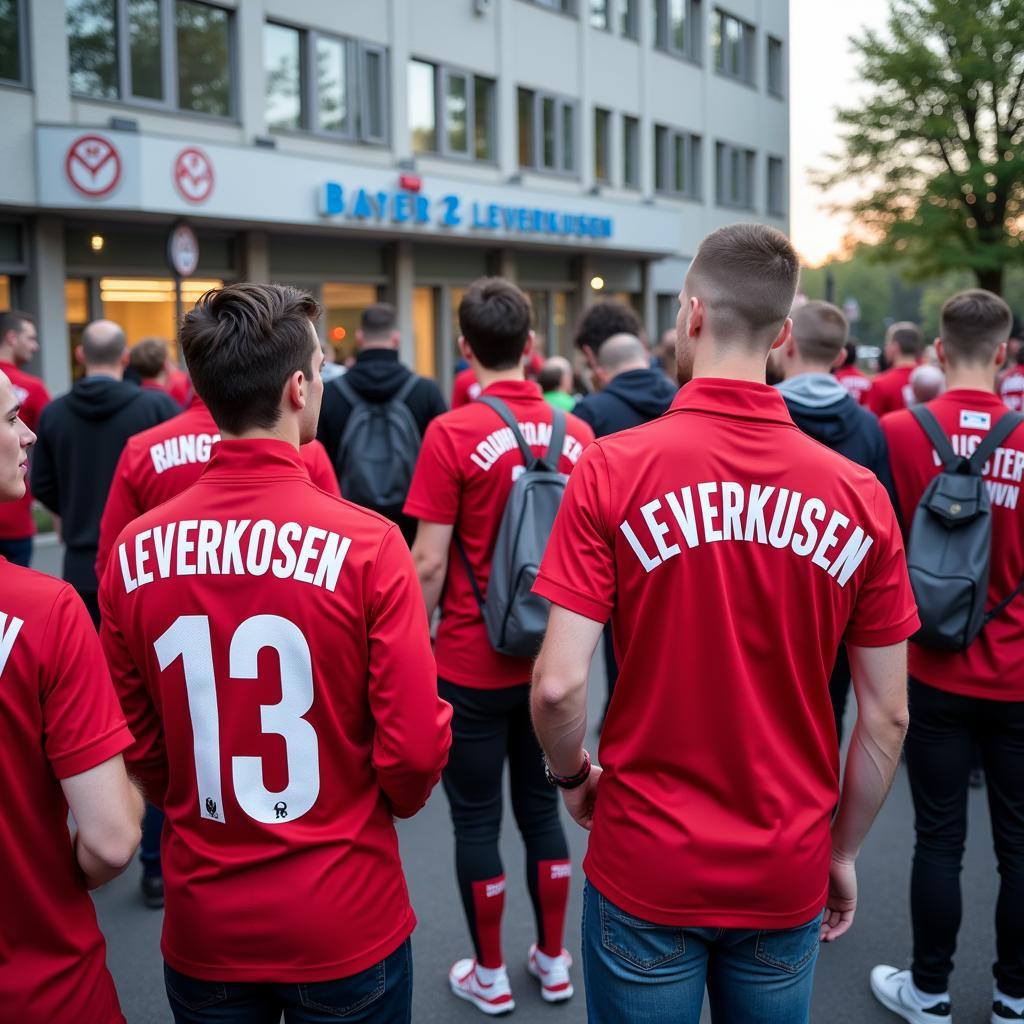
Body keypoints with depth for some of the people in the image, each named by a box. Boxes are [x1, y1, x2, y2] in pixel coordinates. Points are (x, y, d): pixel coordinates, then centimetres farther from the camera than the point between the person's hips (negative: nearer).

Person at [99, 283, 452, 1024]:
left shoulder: (136, 551, -9)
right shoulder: (366, 544, -19)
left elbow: (135, 746, 0)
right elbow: (416, 748, -15)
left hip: (201, 927, 3)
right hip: (346, 926, -2)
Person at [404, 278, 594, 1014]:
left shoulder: (453, 434, -15)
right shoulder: (576, 433, -2)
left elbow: (429, 563, -15)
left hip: (473, 665, -4)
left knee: (476, 819, 10)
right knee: (542, 807, 18)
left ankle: (490, 975, 23)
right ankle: (553, 961, 30)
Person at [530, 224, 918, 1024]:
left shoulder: (613, 470, -15)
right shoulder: (861, 495, -7)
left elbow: (559, 683, -18)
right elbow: (887, 716, -2)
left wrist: (572, 776, 3)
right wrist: (843, 852, 12)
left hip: (646, 871, -2)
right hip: (788, 882, 2)